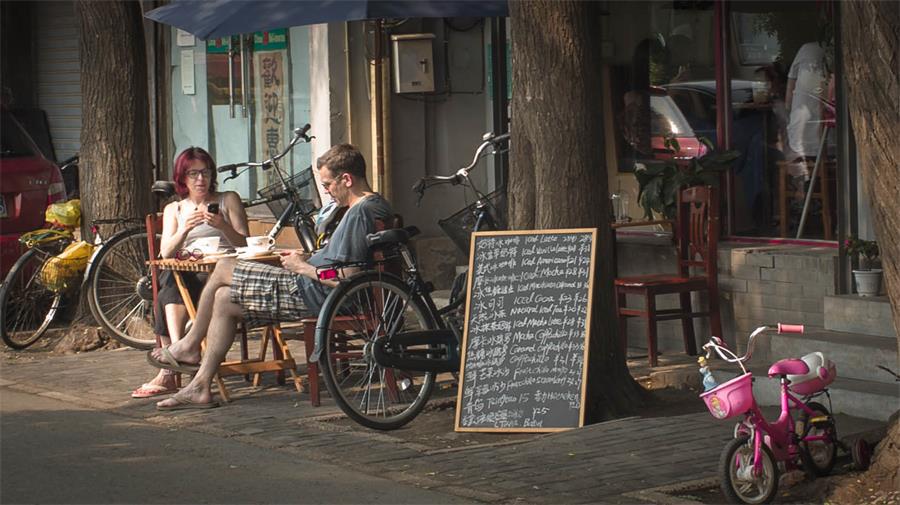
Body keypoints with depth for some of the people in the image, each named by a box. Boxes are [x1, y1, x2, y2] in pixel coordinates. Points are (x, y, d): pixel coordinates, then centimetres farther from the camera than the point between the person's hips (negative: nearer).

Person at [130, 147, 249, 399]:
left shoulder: (228, 200, 18)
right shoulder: (174, 210, 22)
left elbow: (244, 244, 6)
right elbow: (166, 253, 5)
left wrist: (223, 227, -13)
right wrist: (185, 229, -14)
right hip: (188, 273, 2)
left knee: (169, 293, -32)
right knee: (171, 275, -36)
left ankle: (168, 373, -40)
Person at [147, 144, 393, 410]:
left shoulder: (359, 213, -23)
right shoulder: (377, 205, 9)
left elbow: (345, 280, -27)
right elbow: (352, 262, 19)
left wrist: (302, 268, -13)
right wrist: (310, 259, 10)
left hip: (312, 294, -10)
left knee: (222, 270, 0)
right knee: (224, 298, 15)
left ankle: (190, 346, 19)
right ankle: (200, 386, 14)